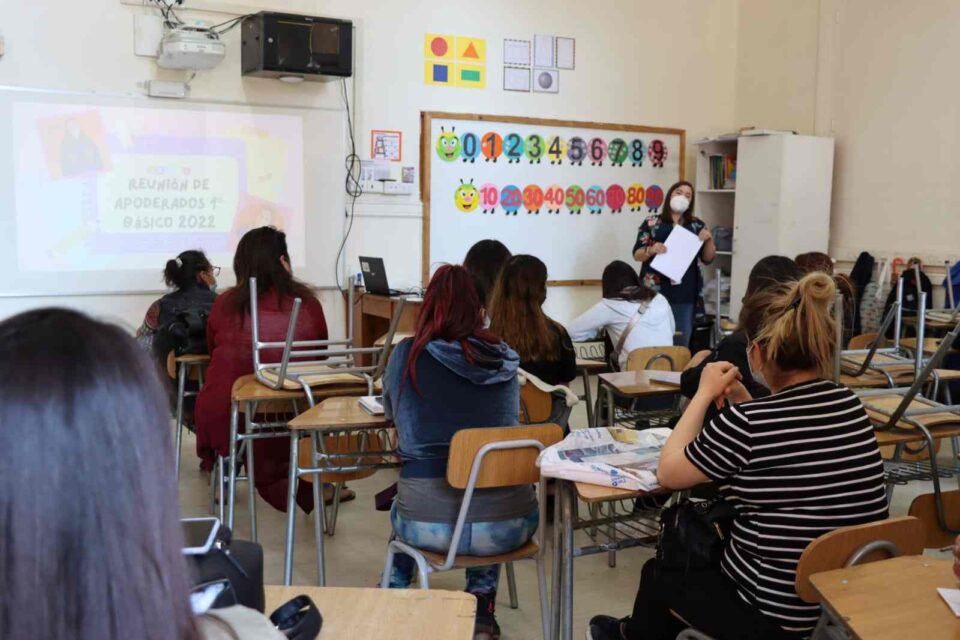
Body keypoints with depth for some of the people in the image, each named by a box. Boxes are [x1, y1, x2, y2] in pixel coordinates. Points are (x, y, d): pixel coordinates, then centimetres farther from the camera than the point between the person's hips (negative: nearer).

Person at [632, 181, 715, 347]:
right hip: (656, 291, -2)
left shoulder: (697, 225, 11)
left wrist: (709, 240, -8)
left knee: (681, 342, 4)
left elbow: (707, 259, 9)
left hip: (685, 293, 3)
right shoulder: (651, 223, 3)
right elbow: (637, 254, 1)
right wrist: (651, 250, -19)